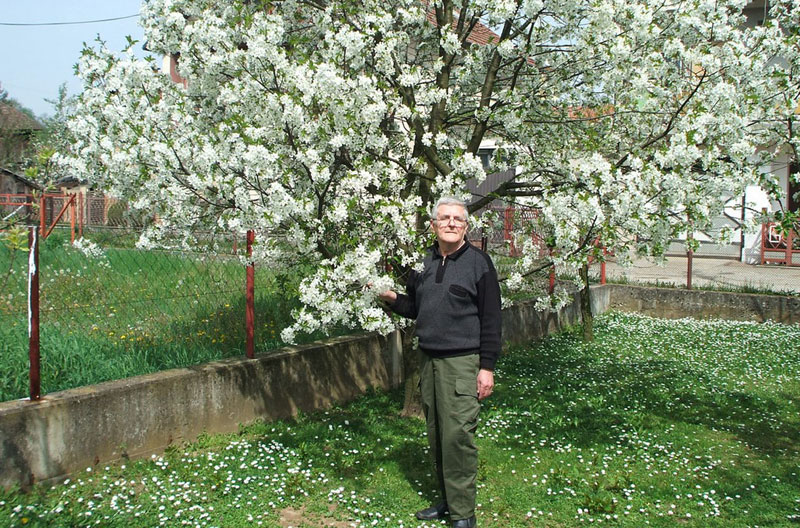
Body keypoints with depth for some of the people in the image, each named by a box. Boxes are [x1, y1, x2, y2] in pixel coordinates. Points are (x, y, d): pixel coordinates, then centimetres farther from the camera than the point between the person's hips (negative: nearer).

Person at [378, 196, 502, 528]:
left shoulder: (478, 262, -3)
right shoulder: (423, 263, 14)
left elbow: (491, 319, -5)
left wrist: (487, 366, -10)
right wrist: (392, 298, 3)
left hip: (461, 361, -6)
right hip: (428, 360, 6)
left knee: (457, 435, -9)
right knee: (436, 435, 10)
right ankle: (448, 500, 24)